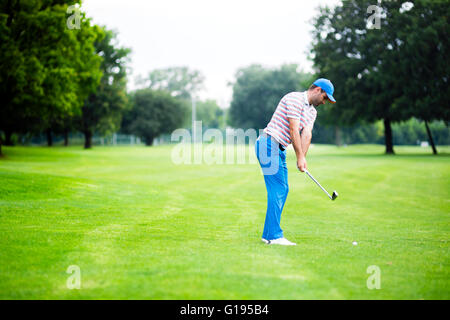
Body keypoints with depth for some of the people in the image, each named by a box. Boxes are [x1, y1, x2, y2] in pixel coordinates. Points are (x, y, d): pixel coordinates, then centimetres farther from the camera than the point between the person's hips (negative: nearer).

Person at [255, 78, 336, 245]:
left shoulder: (312, 111, 18)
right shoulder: (295, 99, -11)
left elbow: (306, 134, 2)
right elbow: (293, 130, -15)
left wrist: (302, 158, -11)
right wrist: (300, 157, -14)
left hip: (279, 149, 10)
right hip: (269, 144, -10)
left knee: (282, 189, 9)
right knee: (278, 190, -12)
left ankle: (269, 234, 14)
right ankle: (274, 235, -12)